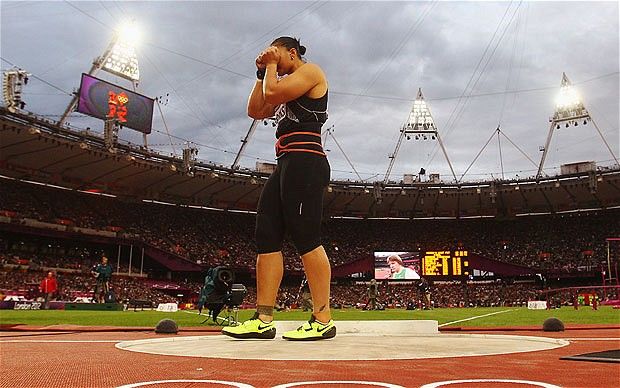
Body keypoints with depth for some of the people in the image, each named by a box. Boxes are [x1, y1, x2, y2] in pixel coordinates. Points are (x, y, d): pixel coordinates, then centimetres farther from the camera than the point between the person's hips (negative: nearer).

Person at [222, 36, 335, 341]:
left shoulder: (310, 70, 3)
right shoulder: (286, 85, 31)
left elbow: (272, 94, -12)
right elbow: (255, 110, 26)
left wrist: (273, 65, 6)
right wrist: (262, 73, 23)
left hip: (304, 161, -10)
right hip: (286, 164, 10)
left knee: (305, 237, -14)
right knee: (266, 235, 1)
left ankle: (323, 320, -10)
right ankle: (263, 320, 1)